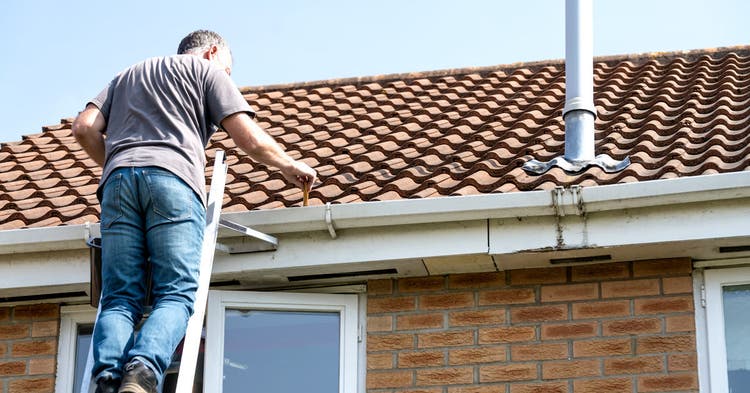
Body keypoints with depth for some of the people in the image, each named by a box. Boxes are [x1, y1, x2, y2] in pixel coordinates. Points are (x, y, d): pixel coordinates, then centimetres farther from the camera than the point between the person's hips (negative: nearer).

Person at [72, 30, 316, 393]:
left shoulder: (127, 75, 36)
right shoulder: (208, 70, 22)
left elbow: (84, 128, 21)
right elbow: (249, 138, 10)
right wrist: (289, 166, 26)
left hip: (119, 178, 4)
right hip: (173, 177, -4)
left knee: (119, 299, -2)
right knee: (176, 295, -9)